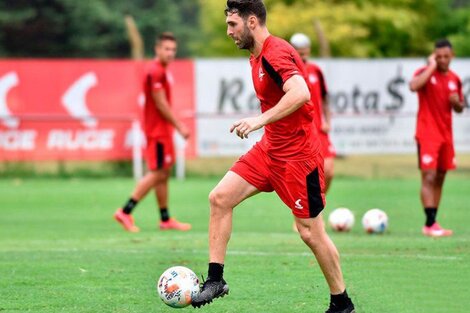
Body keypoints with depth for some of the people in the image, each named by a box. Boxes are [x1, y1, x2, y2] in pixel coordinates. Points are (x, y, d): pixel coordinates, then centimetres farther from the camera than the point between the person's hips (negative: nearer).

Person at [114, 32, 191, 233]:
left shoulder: (162, 72, 15)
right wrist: (179, 126, -15)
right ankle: (125, 212, -10)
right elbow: (161, 104, -18)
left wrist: (177, 124, 17)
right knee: (157, 174, -11)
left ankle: (166, 220, 15)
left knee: (164, 173, 11)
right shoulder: (155, 72, -16)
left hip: (162, 129, 10)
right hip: (158, 130, -10)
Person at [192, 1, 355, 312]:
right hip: (269, 148, 9)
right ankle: (215, 279, 1)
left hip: (297, 155, -9)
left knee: (311, 232, -2)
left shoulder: (277, 53, -20)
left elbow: (300, 93, -36)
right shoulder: (257, 56, 11)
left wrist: (261, 120, -39)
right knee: (220, 197, -3)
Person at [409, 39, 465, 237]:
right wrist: (431, 66, -21)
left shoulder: (454, 79, 10)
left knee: (440, 179, 9)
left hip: (445, 135, 6)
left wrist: (457, 102, -4)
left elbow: (459, 109, 20)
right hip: (427, 133, -6)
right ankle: (430, 224, -17)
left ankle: (432, 223, 15)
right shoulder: (426, 73, -7)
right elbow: (414, 86, -30)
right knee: (429, 177, -14)